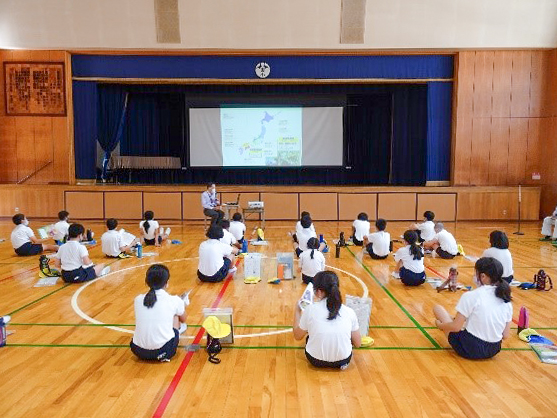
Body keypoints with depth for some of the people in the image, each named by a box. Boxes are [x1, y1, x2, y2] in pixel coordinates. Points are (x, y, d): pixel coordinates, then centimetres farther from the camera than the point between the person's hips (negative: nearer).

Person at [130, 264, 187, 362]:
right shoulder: (174, 301, -5)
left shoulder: (138, 300, 2)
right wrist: (182, 305, 39)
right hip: (164, 351, -3)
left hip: (138, 351, 3)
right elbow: (183, 320, 17)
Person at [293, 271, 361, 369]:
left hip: (316, 361, 0)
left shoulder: (310, 310, -13)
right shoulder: (349, 312, -9)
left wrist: (297, 311, 15)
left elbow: (297, 336, 3)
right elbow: (358, 344, 1)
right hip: (343, 360, 0)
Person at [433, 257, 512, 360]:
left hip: (468, 349, -7)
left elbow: (456, 327, -16)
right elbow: (505, 335, 3)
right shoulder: (506, 301, -2)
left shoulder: (470, 296, -19)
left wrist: (440, 325, 3)